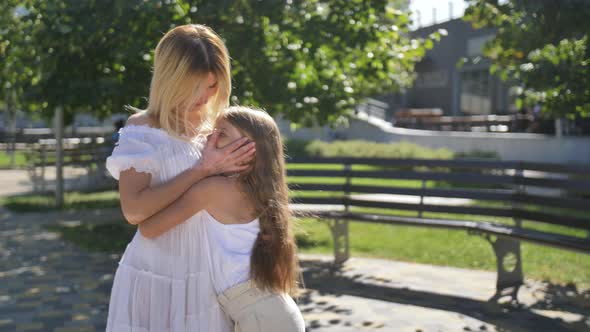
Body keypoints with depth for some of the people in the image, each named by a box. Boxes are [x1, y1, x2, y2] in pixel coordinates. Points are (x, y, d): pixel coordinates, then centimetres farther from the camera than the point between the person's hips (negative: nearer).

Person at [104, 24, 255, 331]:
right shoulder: (143, 129, -9)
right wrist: (203, 169, -22)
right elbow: (134, 210, -22)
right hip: (157, 278, -4)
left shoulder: (214, 127, 5)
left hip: (209, 277, 5)